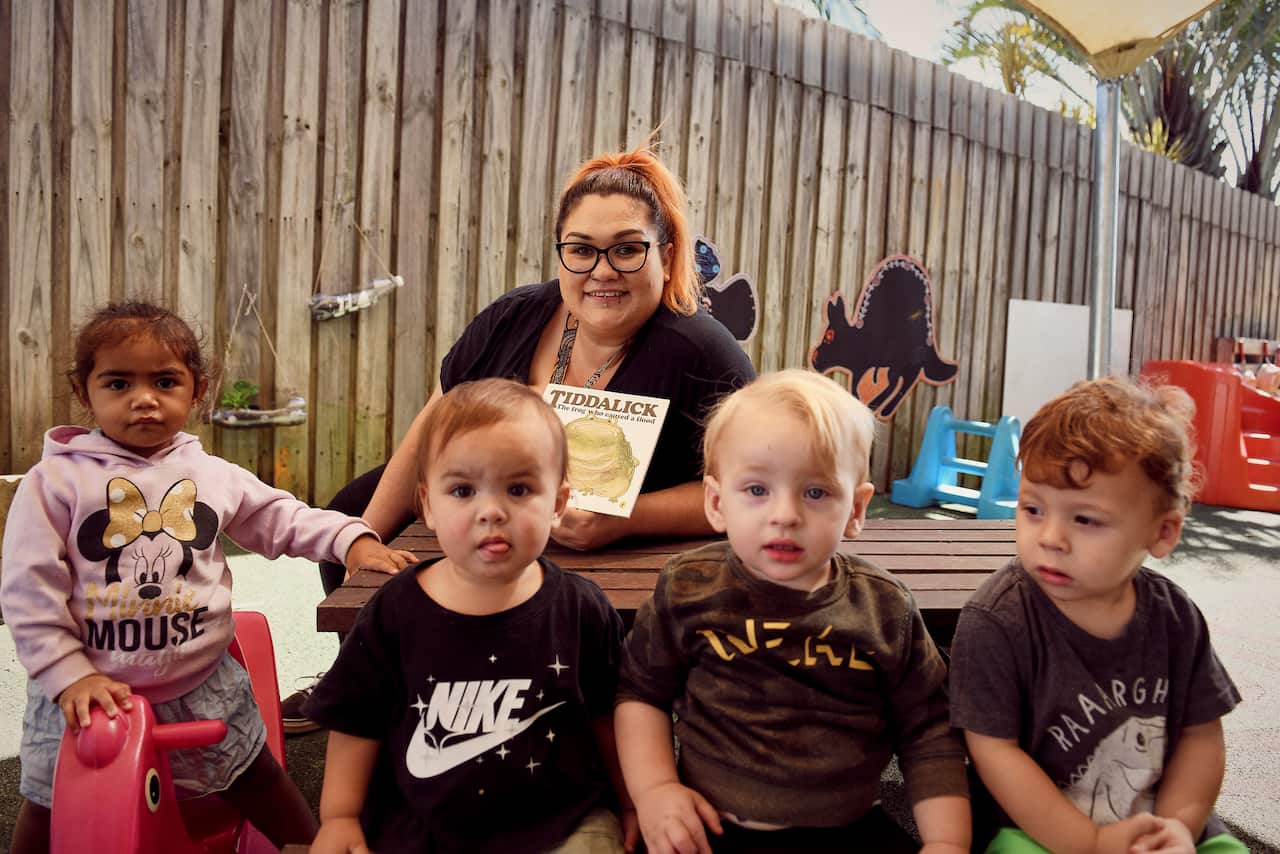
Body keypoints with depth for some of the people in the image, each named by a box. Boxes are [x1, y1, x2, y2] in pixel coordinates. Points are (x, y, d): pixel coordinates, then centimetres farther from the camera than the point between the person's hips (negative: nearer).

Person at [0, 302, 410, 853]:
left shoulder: (214, 476, 0)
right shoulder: (57, 480, -9)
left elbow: (282, 521, 7)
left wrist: (351, 538, -10)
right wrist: (71, 676, -14)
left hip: (202, 688, 2)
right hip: (81, 693, -2)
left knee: (258, 780, 15)